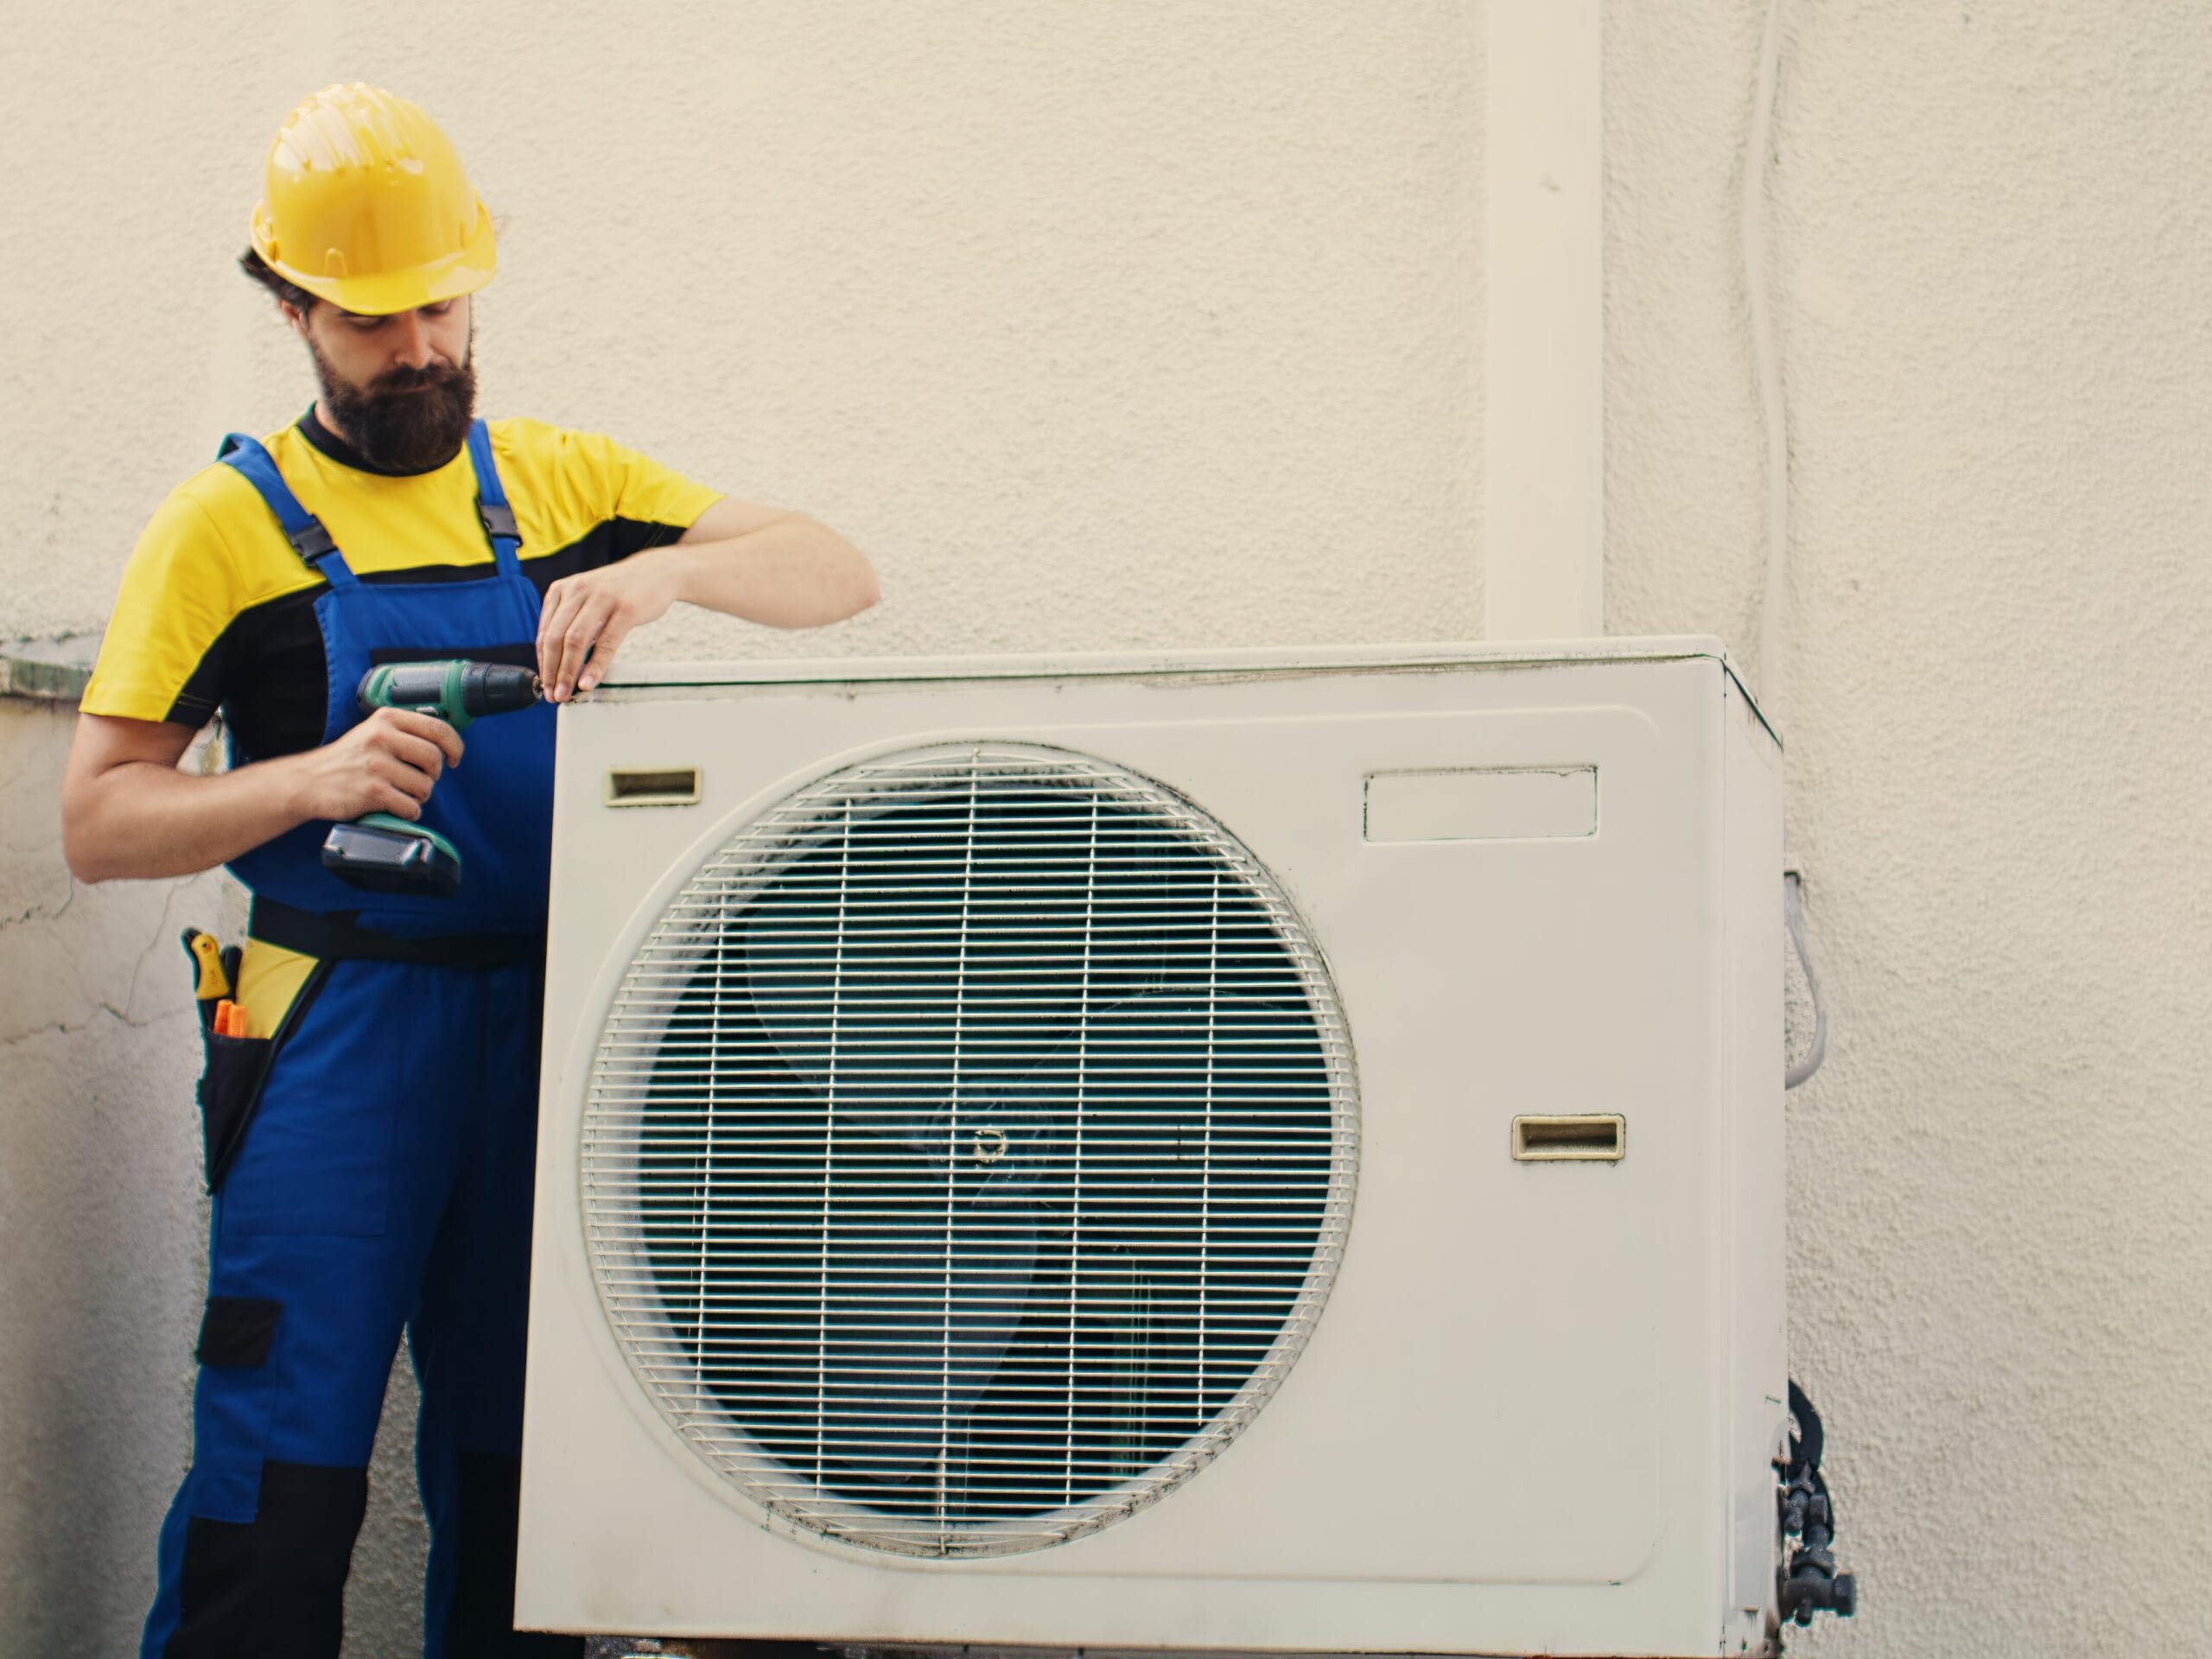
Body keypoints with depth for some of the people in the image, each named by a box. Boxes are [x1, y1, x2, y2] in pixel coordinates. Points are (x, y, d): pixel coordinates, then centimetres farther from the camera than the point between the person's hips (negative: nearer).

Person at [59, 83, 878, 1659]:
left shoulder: (562, 480, 12)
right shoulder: (232, 522, 3)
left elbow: (839, 576, 5)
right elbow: (98, 819, 0)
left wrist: (663, 570, -15)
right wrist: (310, 780, -17)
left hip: (546, 1020, 3)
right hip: (341, 1036, -3)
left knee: (515, 1470, 9)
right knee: (283, 1486, -7)